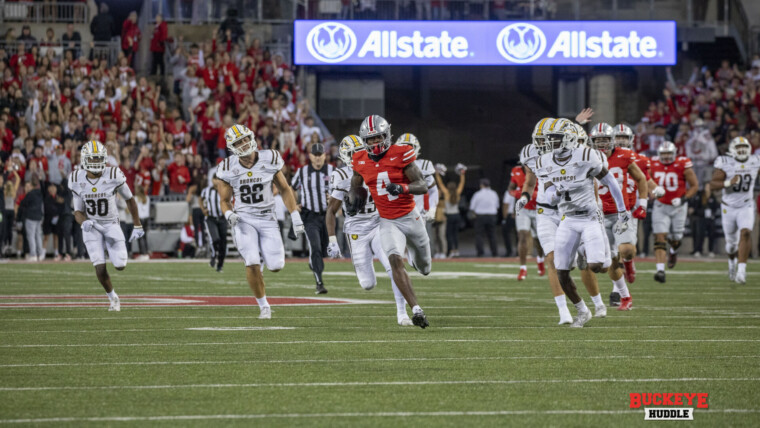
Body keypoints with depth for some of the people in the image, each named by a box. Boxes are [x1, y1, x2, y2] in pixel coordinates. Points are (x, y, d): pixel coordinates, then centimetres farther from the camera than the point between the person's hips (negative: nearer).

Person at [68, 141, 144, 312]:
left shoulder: (113, 176, -16)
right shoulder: (77, 180, -9)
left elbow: (129, 200, -1)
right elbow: (78, 211, -1)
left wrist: (137, 226, 4)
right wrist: (84, 222, -25)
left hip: (112, 225, 0)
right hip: (91, 227, 0)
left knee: (120, 265, -9)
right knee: (100, 269, -13)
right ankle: (112, 297, 15)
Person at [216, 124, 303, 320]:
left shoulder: (269, 160, -5)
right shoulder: (229, 169, -5)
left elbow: (284, 189, 6)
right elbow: (224, 200, 5)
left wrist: (295, 216, 1)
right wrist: (229, 214, -18)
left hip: (267, 219, 1)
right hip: (244, 220, -1)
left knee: (275, 265, -8)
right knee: (252, 264, -19)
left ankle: (261, 255, 30)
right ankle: (264, 306, -1)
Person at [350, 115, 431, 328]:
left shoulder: (400, 154, -13)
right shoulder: (361, 161, -2)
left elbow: (423, 187, -14)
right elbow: (355, 186, 17)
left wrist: (402, 188, -33)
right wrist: (353, 200, -6)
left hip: (410, 217, -1)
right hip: (388, 222, 1)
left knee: (424, 268, 16)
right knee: (395, 261, -26)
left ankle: (410, 250, 54)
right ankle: (416, 309, -26)